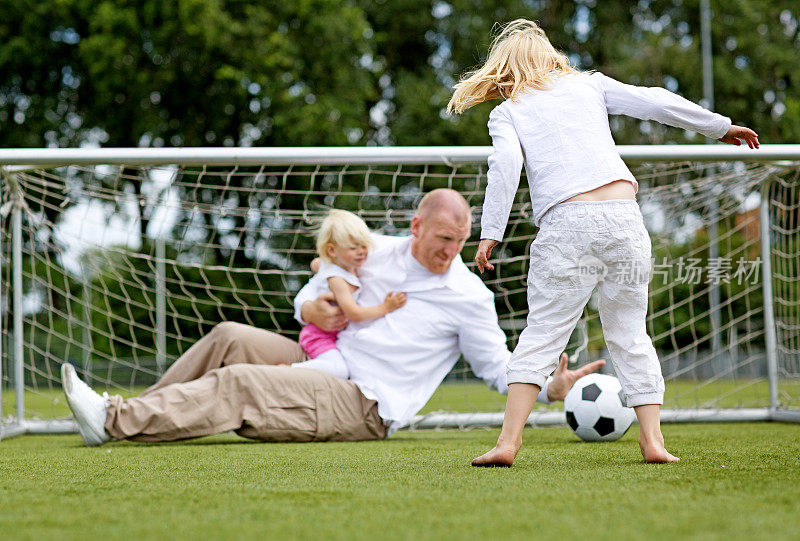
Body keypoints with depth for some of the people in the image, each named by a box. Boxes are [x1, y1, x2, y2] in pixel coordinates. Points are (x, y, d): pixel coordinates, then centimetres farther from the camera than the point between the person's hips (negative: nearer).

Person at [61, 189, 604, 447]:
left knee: (237, 384, -22)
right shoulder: (378, 252, 10)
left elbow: (500, 368, 0)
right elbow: (310, 296, 19)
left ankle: (113, 421, -28)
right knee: (230, 338, -9)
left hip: (365, 407, -6)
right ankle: (132, 412, -6)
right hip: (325, 363, 6)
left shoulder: (468, 296, -4)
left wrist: (551, 387, -17)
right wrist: (312, 310, -5)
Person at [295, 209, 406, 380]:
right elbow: (353, 313, -30)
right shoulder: (337, 280, -26)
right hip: (320, 336, -10)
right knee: (338, 371, -34)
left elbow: (315, 263, 28)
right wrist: (385, 308, -27)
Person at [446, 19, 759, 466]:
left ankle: (509, 440, -7)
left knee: (542, 334, 1)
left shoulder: (505, 113, 14)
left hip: (566, 224, -2)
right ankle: (653, 439, 5)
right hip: (624, 214, 2)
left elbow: (506, 163, -3)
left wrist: (491, 233, -4)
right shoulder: (589, 85, 21)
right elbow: (657, 102, 15)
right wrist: (721, 126, 23)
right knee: (630, 333, 11)